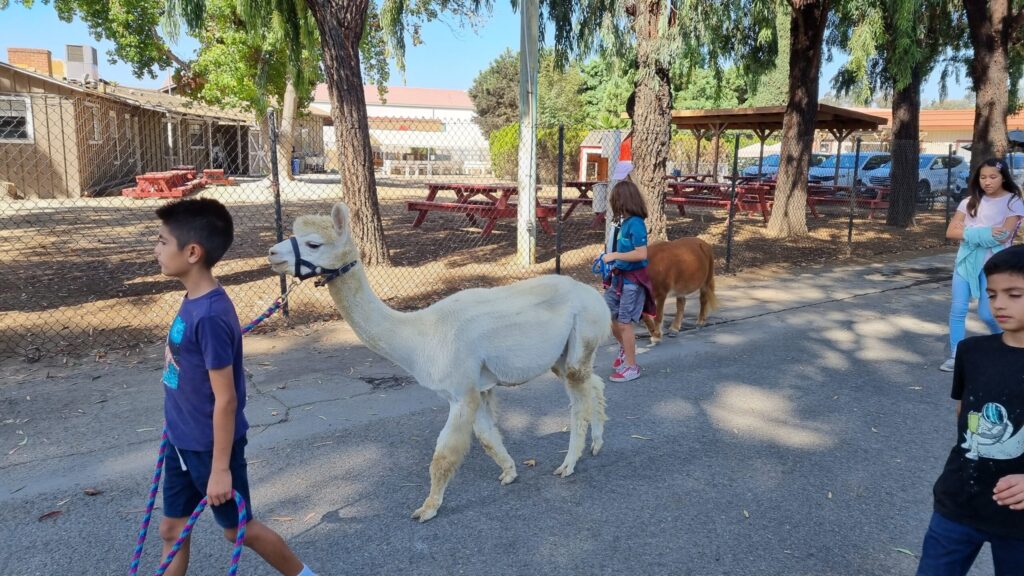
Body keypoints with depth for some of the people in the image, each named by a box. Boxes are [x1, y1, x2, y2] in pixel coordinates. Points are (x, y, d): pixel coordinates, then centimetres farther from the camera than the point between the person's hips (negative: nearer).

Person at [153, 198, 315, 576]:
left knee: (238, 527, 12)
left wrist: (220, 468, -19)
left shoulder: (210, 315, -29)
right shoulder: (193, 301, -1)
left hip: (210, 445, -8)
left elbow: (225, 398, -25)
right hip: (182, 441, 8)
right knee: (172, 528, 19)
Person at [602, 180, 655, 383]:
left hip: (632, 280, -8)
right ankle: (625, 347, 42)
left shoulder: (635, 223, -19)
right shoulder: (622, 222, 4)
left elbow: (641, 254, -25)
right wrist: (609, 257, 5)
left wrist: (615, 255, -20)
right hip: (618, 277, 8)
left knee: (624, 322, -1)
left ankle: (631, 367, 14)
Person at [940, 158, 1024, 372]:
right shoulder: (970, 201, 6)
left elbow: (1004, 236, -15)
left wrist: (970, 233, -13)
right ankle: (956, 356, 11)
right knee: (957, 310, 1)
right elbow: (951, 232, -1)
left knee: (987, 314, -3)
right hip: (966, 261, 4)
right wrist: (984, 233, -13)